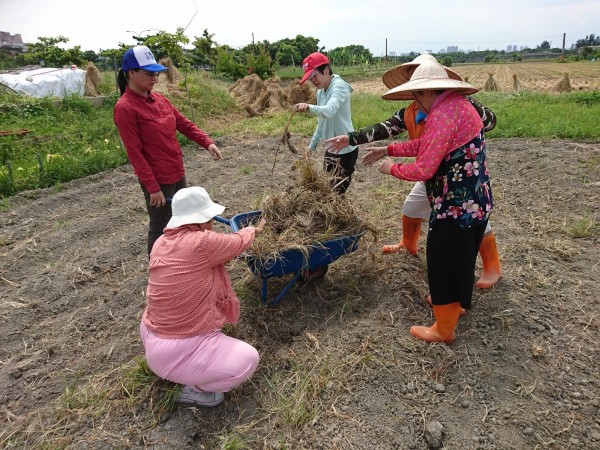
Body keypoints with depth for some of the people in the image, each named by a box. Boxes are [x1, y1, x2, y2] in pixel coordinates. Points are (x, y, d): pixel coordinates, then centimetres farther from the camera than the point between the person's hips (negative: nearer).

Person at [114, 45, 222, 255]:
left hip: (178, 174, 8)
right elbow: (135, 153, -18)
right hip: (157, 181, -8)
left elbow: (184, 124, 10)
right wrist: (153, 187, -20)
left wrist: (207, 142, -7)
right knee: (160, 231, 5)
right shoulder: (125, 108, -16)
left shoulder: (159, 99, 7)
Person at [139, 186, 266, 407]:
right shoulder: (202, 243, -26)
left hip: (151, 334, 9)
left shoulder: (162, 242, -2)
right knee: (248, 360, -3)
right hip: (173, 352, -9)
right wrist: (254, 230, 16)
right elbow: (238, 241, -6)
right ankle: (194, 390, 8)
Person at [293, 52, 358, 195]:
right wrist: (312, 146, 21)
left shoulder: (339, 86, -18)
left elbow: (330, 110, -38)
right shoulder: (320, 91, 9)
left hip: (345, 151, -9)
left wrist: (309, 107, -55)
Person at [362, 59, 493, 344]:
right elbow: (424, 144, 16)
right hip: (474, 201, 10)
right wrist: (388, 150, 14)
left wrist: (392, 168, -8)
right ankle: (453, 302, 48)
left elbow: (423, 170, -25)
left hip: (455, 207, -10)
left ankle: (443, 329, 21)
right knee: (458, 258, 26)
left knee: (444, 263, 4)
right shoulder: (457, 104, 10)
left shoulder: (442, 114, -23)